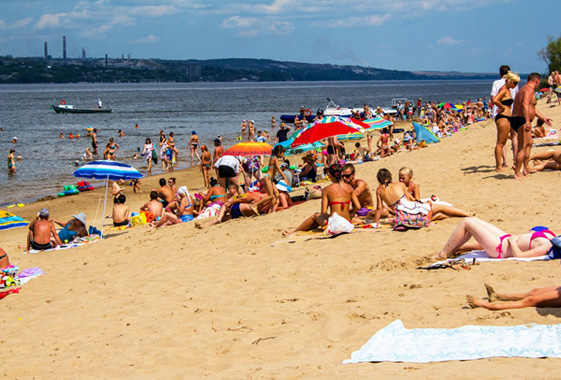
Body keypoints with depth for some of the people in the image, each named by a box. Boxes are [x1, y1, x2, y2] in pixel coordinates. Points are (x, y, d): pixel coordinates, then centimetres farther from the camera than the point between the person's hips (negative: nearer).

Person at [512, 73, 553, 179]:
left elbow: (532, 109, 33)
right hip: (521, 120, -11)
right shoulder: (529, 89, -11)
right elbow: (525, 104, -29)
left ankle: (526, 168, 30)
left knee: (529, 142, 25)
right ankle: (517, 173, -12)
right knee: (522, 147, -10)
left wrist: (544, 118, 39)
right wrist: (527, 121, -36)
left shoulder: (524, 89, 23)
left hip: (515, 120, 11)